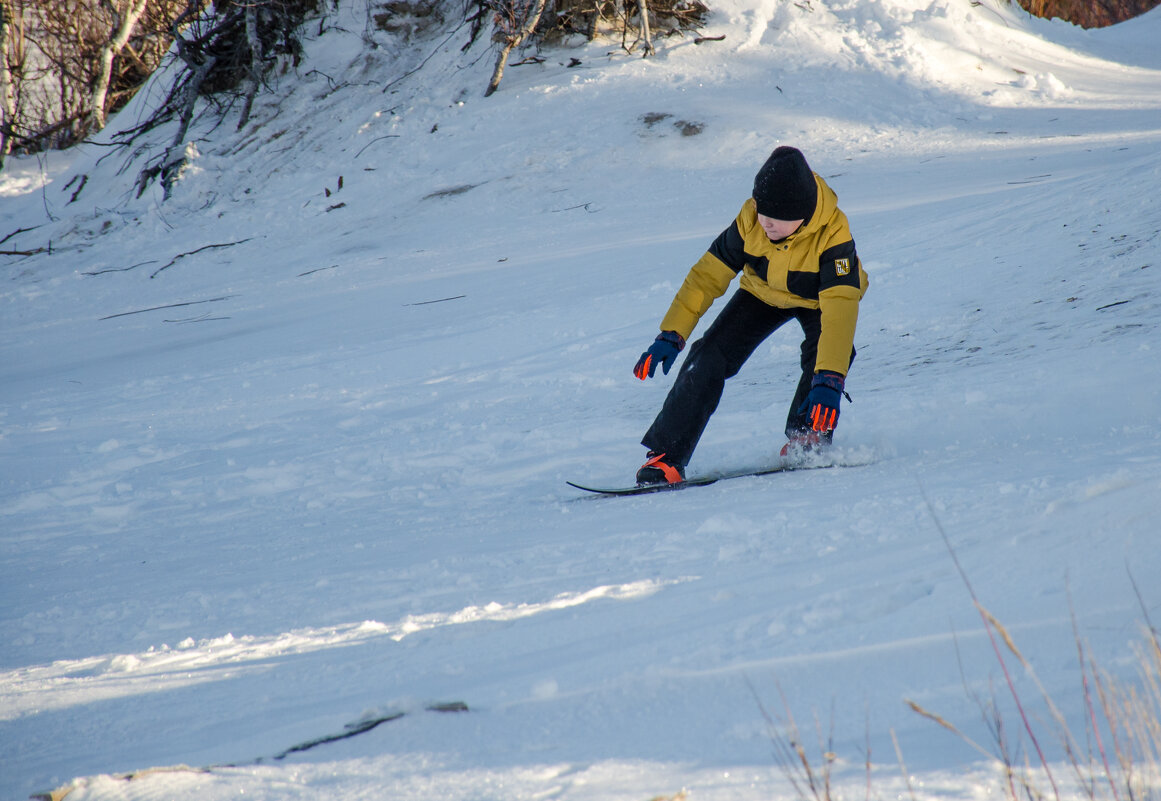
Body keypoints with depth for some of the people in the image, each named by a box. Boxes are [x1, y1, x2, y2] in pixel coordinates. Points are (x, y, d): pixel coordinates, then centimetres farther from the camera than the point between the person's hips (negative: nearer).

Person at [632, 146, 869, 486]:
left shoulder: (832, 234, -38)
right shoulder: (750, 220, -28)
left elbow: (840, 307, -46)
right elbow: (709, 273, -20)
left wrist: (829, 379, -56)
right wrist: (671, 335, -26)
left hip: (818, 299, -2)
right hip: (764, 293, 2)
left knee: (824, 350, -33)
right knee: (710, 356, -15)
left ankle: (805, 443, -13)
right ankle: (665, 457, -9)